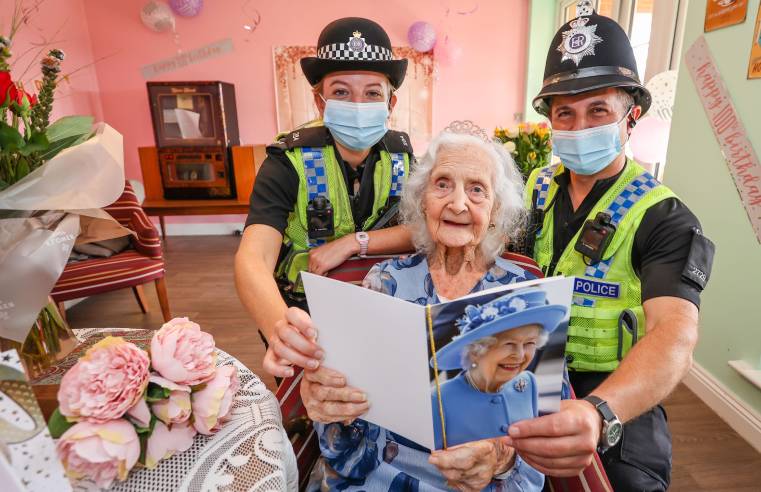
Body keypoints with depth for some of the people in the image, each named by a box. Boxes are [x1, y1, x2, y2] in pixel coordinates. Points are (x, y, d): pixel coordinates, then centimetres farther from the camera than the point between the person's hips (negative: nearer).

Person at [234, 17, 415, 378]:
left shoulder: (400, 154, -7)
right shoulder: (290, 161, -20)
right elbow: (252, 259, -32)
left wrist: (353, 242, -25)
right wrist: (281, 329, -53)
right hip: (300, 315, -2)